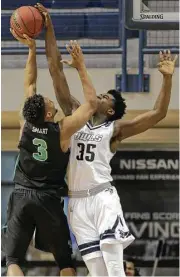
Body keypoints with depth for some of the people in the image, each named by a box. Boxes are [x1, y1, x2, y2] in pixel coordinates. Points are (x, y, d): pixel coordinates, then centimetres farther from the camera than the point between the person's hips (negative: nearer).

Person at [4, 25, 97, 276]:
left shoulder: (26, 124, -1)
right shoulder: (63, 130, -9)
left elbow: (30, 84, 10)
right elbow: (92, 103, -3)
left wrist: (32, 50, 10)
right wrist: (81, 67, -2)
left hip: (21, 196, 2)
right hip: (49, 199, -2)